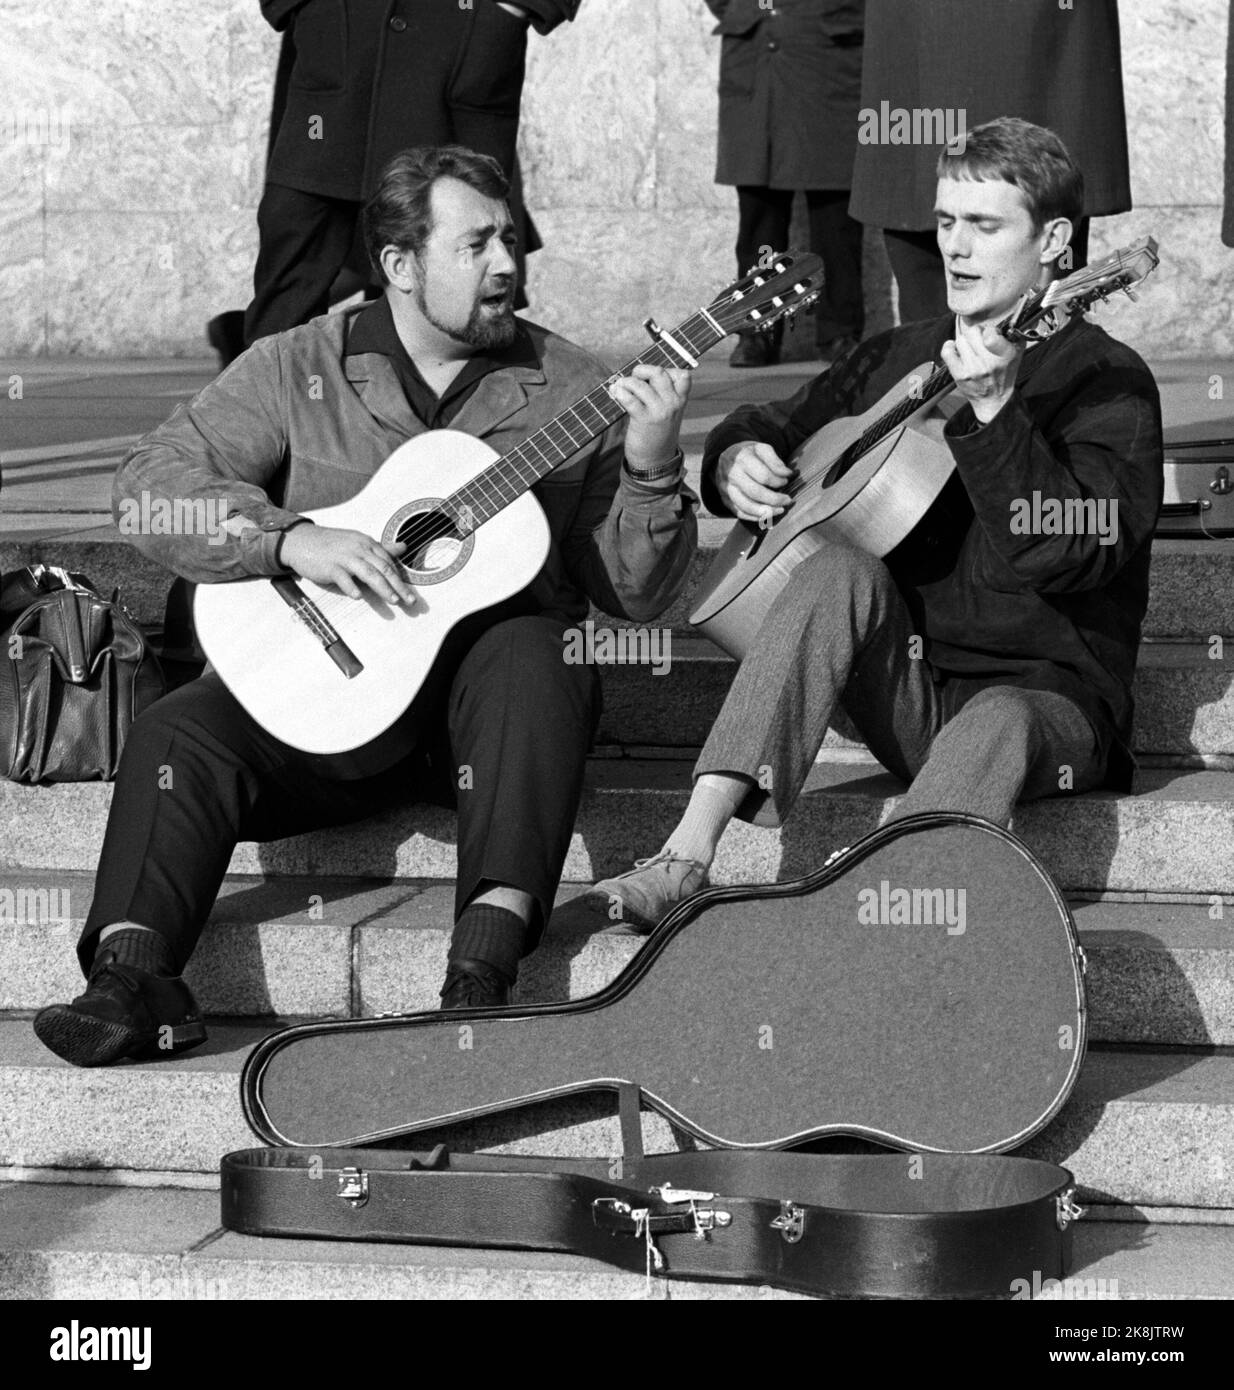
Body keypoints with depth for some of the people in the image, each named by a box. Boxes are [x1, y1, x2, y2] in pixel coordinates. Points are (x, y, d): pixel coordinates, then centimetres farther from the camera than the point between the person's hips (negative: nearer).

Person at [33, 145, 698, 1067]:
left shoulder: (569, 389, 5)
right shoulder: (299, 370, 5)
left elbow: (634, 597, 1)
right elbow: (152, 483, -7)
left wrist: (651, 470, -18)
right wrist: (292, 540, -21)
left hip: (483, 689, -1)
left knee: (533, 652, -34)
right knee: (180, 732, -24)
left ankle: (485, 964, -43)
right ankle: (129, 976, -34)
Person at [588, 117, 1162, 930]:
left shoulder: (1107, 383, -5)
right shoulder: (899, 358, 14)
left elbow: (1070, 555, -21)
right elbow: (774, 429, 27)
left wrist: (994, 412, -32)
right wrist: (736, 459, 3)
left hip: (1048, 696, -5)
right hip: (904, 694, 5)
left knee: (996, 728, -38)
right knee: (840, 569, -25)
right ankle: (688, 857, -35)